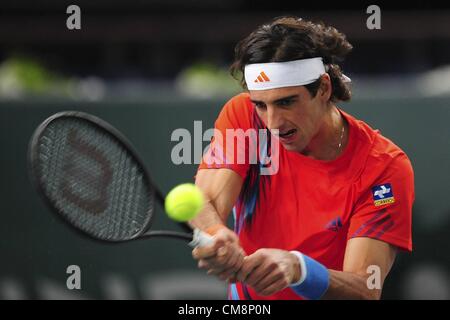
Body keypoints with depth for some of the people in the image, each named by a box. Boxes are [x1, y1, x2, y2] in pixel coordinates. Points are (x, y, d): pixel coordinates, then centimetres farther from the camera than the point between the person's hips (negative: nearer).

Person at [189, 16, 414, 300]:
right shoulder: (242, 115, -8)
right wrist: (216, 236, -42)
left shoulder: (385, 167, -16)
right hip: (245, 297, 3)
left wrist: (295, 268, -42)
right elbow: (206, 204, -19)